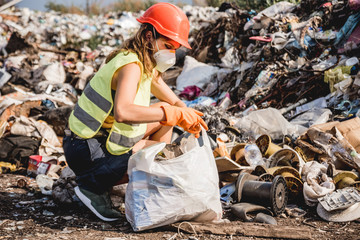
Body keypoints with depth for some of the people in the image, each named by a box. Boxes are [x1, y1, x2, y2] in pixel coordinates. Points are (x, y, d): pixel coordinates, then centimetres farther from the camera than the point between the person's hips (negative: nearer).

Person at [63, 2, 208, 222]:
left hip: (102, 139, 10)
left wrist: (187, 114, -7)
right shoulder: (131, 65, -22)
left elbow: (174, 102, 17)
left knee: (165, 114, 12)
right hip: (85, 151, -10)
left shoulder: (147, 66, 9)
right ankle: (93, 186, -9)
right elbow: (122, 112, -40)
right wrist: (174, 114, -34)